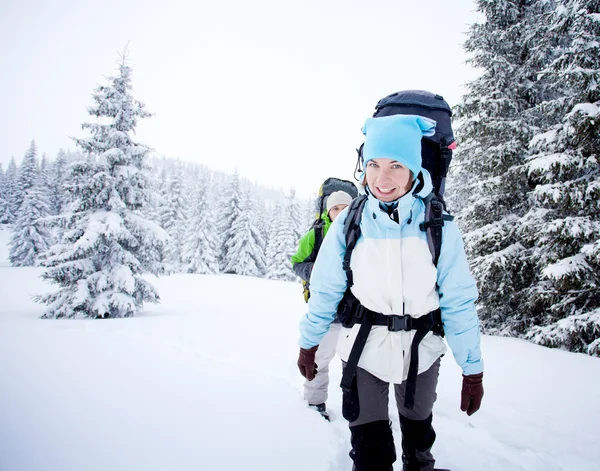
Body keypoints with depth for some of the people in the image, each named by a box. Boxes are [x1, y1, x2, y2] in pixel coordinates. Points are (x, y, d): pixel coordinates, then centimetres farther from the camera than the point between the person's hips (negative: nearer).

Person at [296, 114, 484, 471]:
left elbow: (459, 301, -10)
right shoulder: (349, 224, -13)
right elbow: (325, 290, -3)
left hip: (421, 349, 1)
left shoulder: (439, 227, -15)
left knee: (418, 423, 26)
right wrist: (308, 344, 4)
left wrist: (473, 369, -7)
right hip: (363, 348, -1)